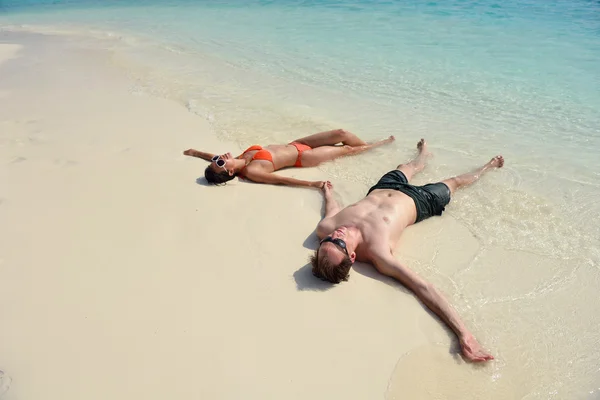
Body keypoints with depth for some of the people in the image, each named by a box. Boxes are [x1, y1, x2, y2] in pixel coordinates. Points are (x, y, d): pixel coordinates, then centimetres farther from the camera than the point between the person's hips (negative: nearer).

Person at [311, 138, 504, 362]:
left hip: (379, 191, 4)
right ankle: (488, 166, 56)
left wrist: (328, 193, 11)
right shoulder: (378, 254, -48)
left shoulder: (324, 228, -37)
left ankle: (424, 153, 74)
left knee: (406, 168, 36)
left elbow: (332, 211, -11)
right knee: (454, 182, 22)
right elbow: (423, 288, -49)